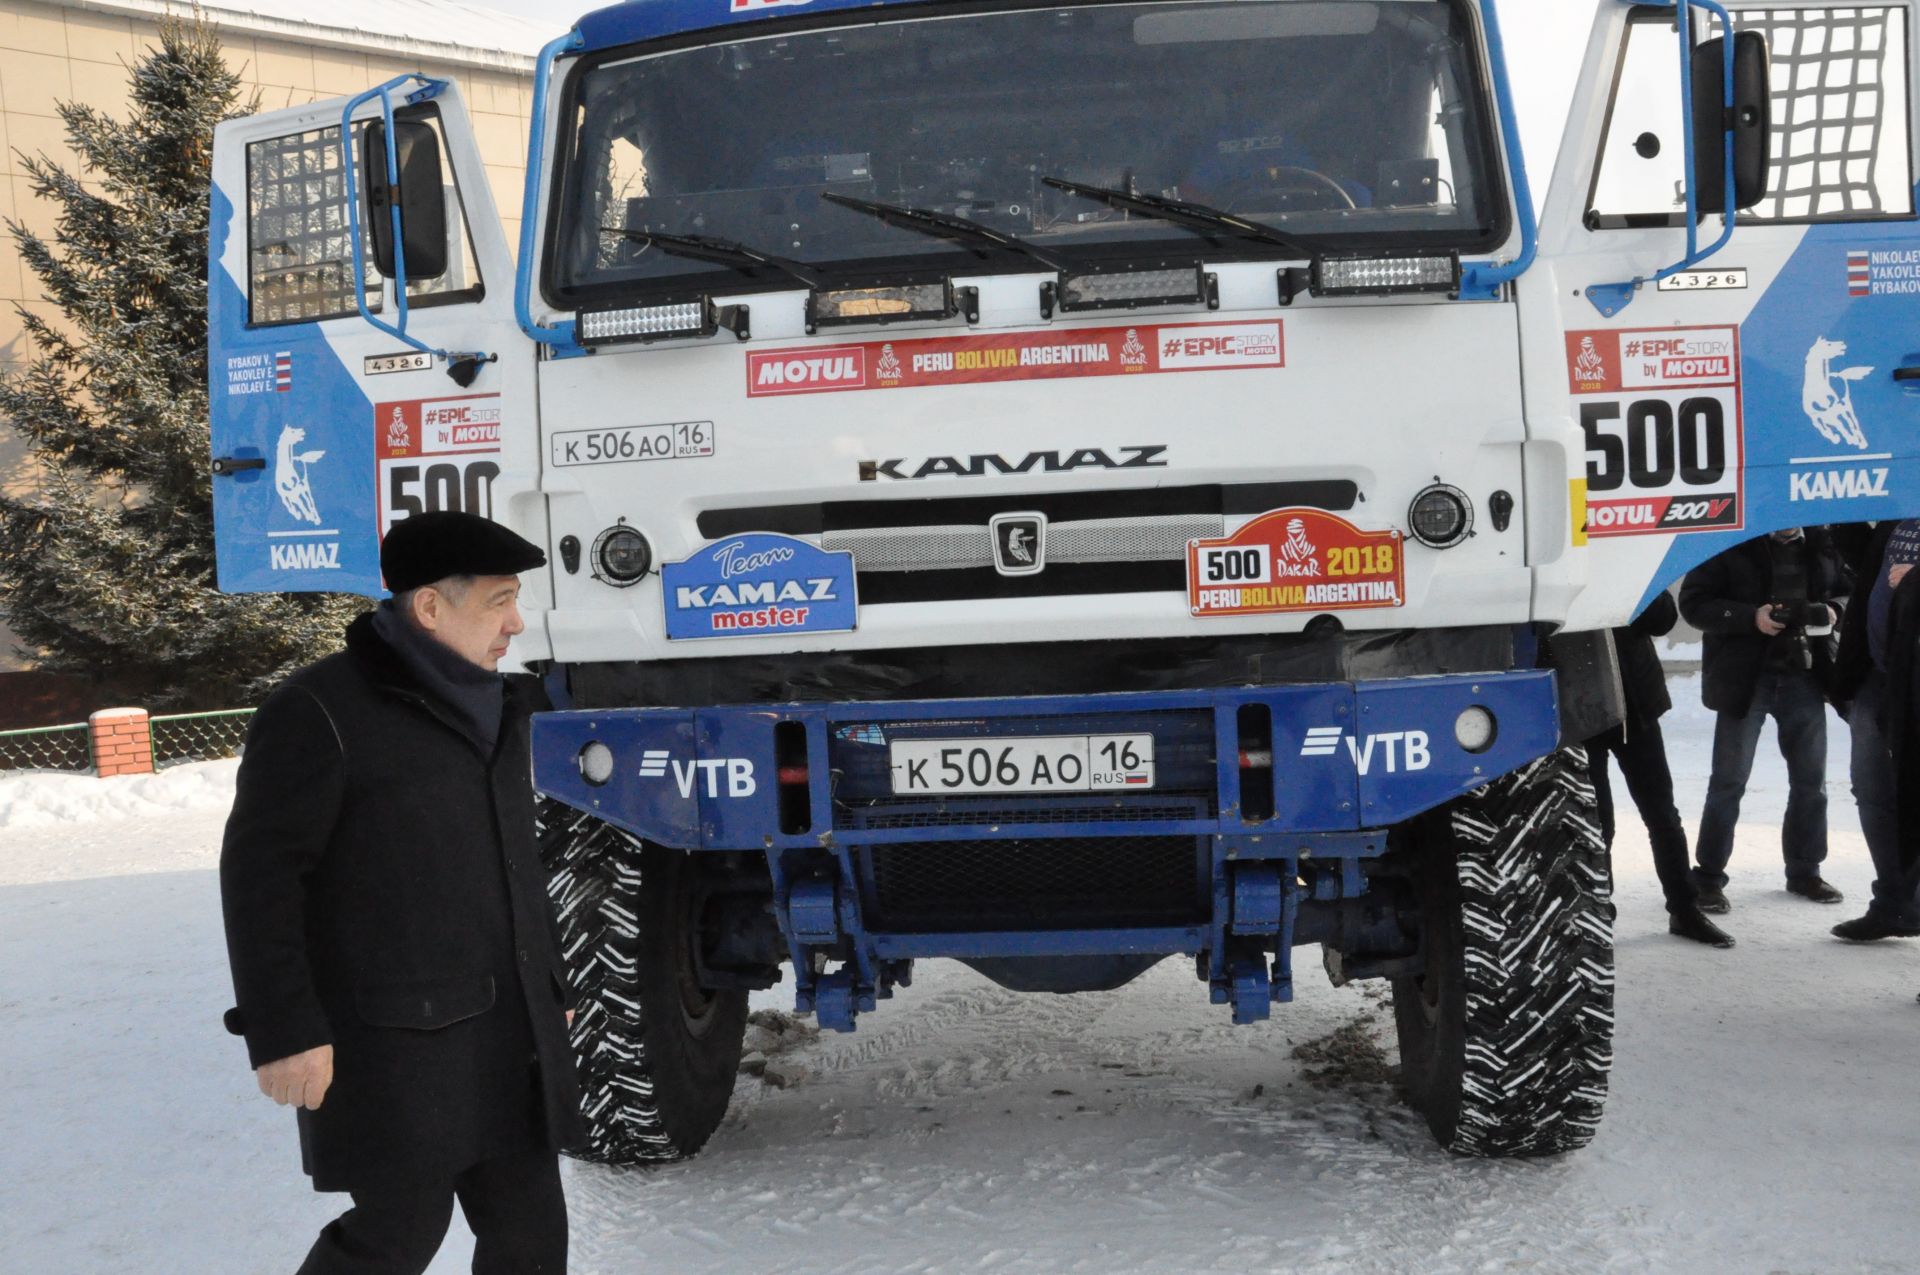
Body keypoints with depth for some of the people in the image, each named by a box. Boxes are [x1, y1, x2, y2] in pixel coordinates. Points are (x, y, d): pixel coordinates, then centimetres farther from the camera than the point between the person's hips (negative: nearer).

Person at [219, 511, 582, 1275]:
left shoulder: (491, 709, 14)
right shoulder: (322, 712, -11)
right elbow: (260, 876, -14)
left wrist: (547, 988, 22)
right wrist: (284, 1030, -18)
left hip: (506, 1034, 8)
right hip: (390, 1040, -8)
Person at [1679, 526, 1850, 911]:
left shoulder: (1821, 543, 5)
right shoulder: (1733, 545, -8)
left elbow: (1846, 590, 17)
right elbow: (1693, 601, -10)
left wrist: (1834, 610, -6)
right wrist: (1751, 617, -22)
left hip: (1805, 675, 4)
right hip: (1746, 676, -4)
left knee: (1810, 778, 13)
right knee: (1729, 781, 1)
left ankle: (1804, 870, 29)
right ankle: (1709, 876, 11)